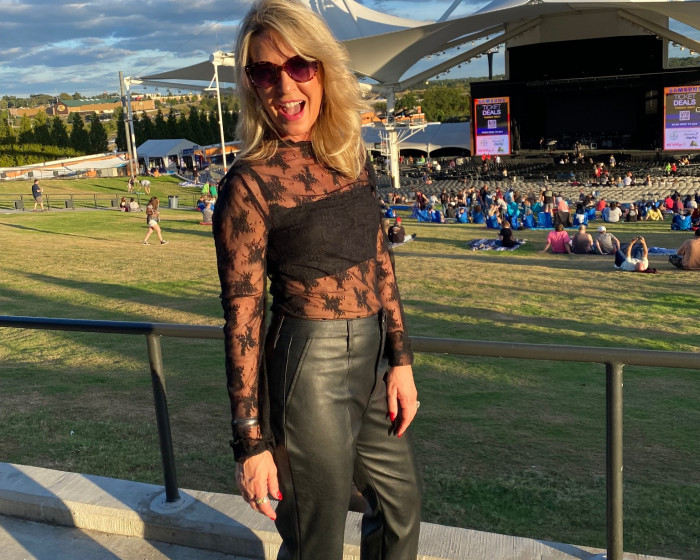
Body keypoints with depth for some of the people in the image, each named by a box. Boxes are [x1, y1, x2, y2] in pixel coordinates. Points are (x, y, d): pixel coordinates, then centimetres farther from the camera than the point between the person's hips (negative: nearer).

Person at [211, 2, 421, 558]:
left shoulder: (351, 157, 5)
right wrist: (251, 440, -14)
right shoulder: (251, 183, -15)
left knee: (401, 505, 25)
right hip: (311, 371, -7)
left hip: (373, 358, 7)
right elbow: (242, 316, -15)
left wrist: (401, 360, 7)